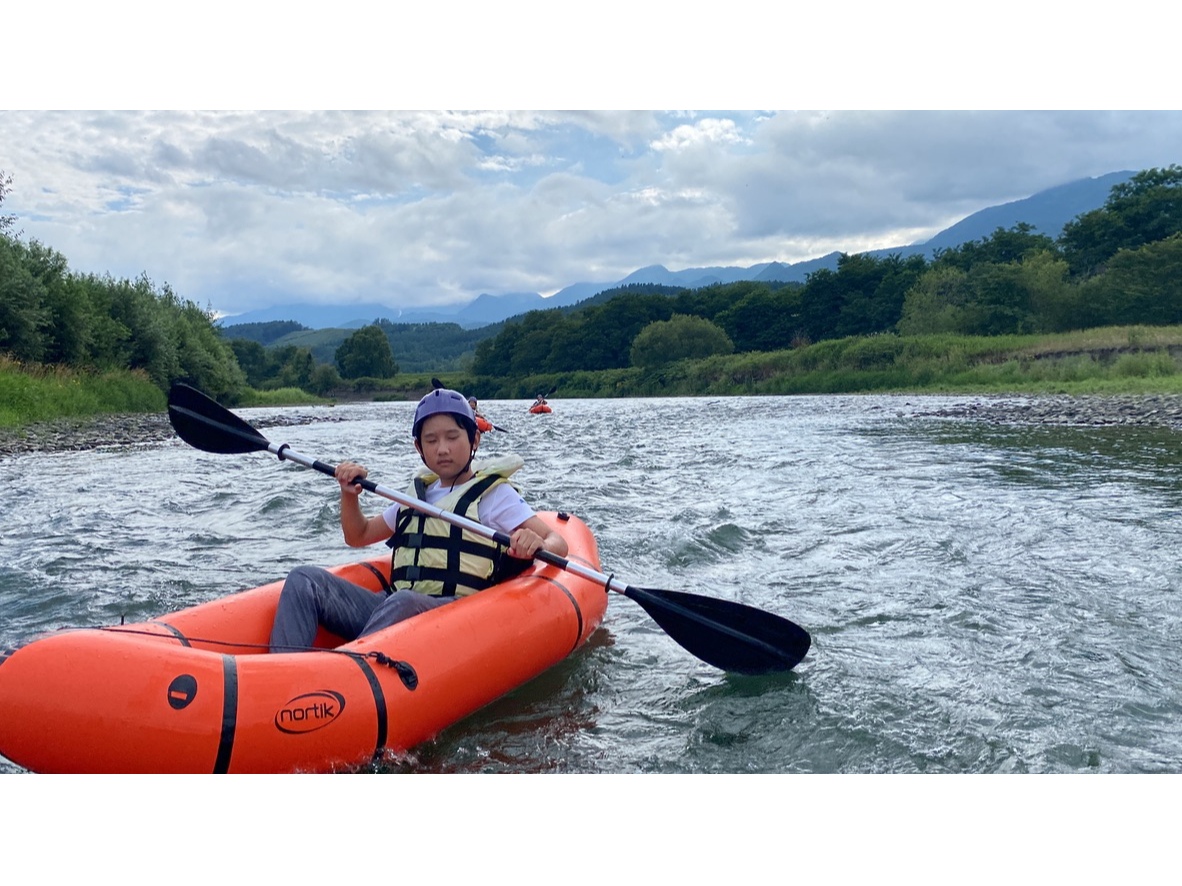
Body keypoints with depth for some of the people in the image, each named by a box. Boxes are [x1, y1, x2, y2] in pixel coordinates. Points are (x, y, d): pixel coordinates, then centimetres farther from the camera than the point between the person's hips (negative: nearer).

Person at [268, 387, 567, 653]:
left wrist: (537, 546, -27)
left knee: (403, 602, -39)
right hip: (393, 609, 6)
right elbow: (358, 536, 32)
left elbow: (558, 543, -3)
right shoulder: (417, 496, 23)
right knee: (305, 579, -11)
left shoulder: (495, 493, 5)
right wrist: (349, 495, 12)